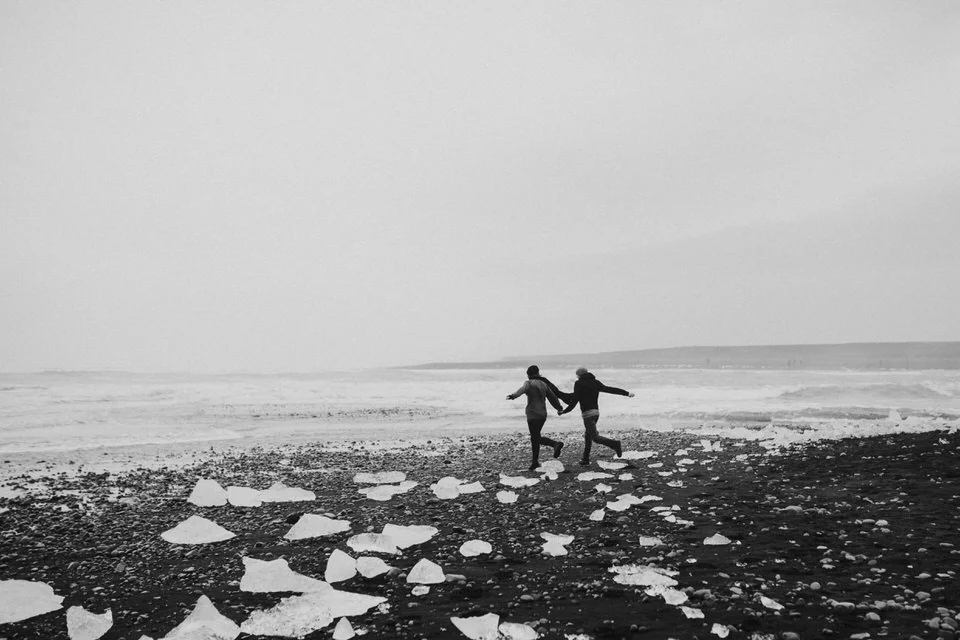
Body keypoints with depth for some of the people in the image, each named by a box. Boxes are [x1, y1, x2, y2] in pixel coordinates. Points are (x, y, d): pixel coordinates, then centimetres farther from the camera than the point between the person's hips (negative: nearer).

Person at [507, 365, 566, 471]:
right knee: (537, 438, 16)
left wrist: (512, 396, -46)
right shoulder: (543, 384, 11)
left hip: (533, 415, -7)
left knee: (535, 438, -1)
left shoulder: (529, 383, -7)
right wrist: (559, 408, 32)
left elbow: (522, 390, -29)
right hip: (542, 414, 7)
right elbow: (552, 397, 18)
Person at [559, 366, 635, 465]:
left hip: (587, 413, -7)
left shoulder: (579, 384, -3)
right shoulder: (595, 382, 12)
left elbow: (575, 401, -9)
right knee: (587, 436, 17)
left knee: (595, 437, -9)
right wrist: (626, 393, 5)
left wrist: (564, 411, -1)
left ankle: (615, 444, -27)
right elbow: (610, 389, 4)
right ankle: (585, 460, 21)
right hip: (596, 412, 7)